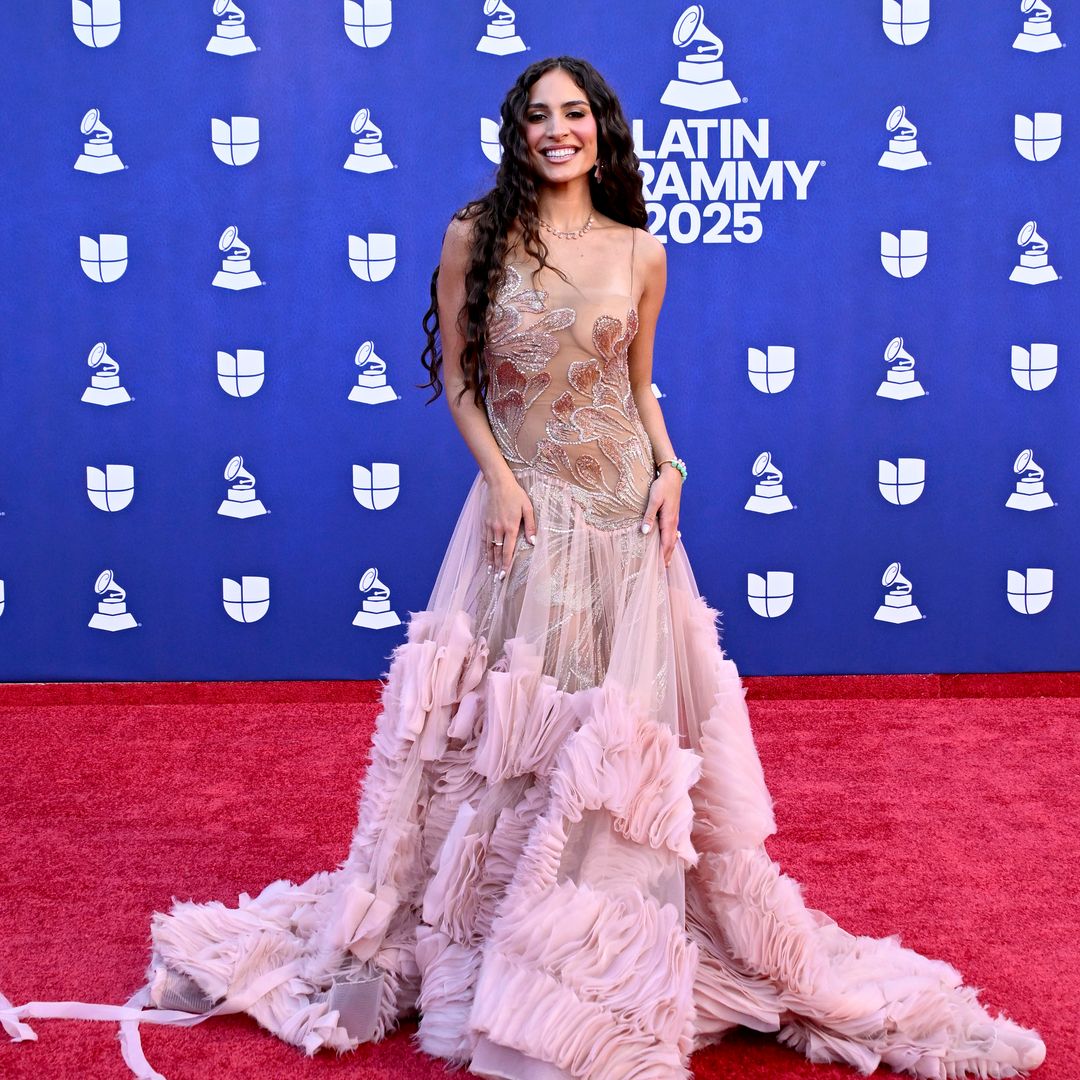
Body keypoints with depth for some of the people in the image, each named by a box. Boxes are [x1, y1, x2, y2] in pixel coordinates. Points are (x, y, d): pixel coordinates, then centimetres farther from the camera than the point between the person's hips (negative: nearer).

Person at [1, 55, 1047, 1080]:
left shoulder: (640, 252, 5)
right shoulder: (475, 238, 0)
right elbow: (456, 377, 3)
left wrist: (669, 467, -1)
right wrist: (499, 476, -9)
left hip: (624, 511, 2)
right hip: (522, 507, -2)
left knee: (620, 722, 5)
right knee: (506, 719, 2)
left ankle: (613, 941, 19)